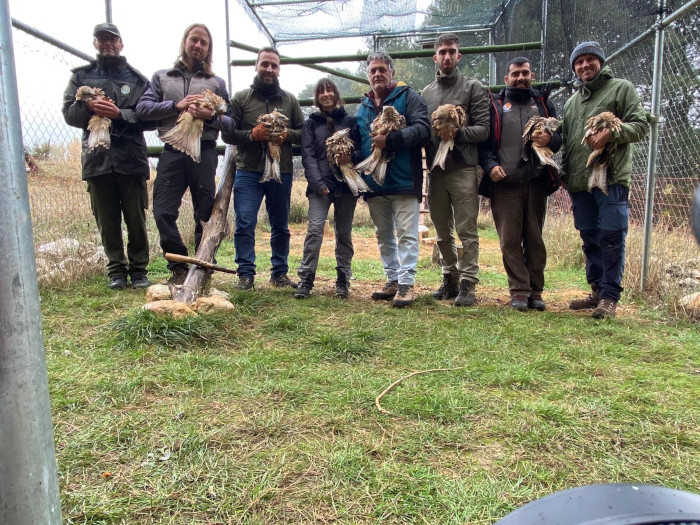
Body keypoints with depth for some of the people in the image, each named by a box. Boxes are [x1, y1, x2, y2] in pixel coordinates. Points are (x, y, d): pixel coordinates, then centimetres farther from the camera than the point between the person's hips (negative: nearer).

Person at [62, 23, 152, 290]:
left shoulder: (137, 79, 10)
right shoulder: (81, 76, 16)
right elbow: (68, 113, 8)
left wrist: (120, 114, -12)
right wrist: (88, 106, -11)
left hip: (131, 158, -2)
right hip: (97, 158, 2)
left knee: (136, 218, 2)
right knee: (107, 220, 5)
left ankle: (138, 269, 12)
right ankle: (116, 270, 15)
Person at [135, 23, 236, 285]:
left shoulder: (216, 82, 15)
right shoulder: (162, 77, 16)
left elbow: (231, 123, 8)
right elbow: (142, 108, 3)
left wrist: (211, 117, -12)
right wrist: (176, 105, -9)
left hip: (204, 153, -1)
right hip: (172, 153, 1)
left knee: (205, 215, 2)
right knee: (163, 212, -6)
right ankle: (179, 268, 7)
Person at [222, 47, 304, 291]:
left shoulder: (289, 100, 11)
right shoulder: (241, 98, 6)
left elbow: (303, 132, 11)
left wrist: (287, 135, -10)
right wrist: (251, 135, -15)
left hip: (281, 173, 2)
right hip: (248, 172, -2)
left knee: (280, 227, 10)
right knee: (244, 225, -7)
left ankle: (280, 273, 22)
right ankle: (246, 274, 3)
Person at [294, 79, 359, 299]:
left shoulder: (350, 121, 10)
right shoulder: (311, 124, 9)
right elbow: (308, 156, 1)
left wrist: (350, 157, -13)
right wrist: (318, 183, -12)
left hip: (346, 184, 1)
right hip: (320, 185, -1)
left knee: (344, 232, 5)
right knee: (315, 228, -14)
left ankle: (343, 280, 14)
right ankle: (305, 279, -10)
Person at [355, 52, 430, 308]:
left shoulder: (408, 97, -1)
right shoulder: (363, 107, 18)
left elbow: (423, 129, -14)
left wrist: (391, 139, -23)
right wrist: (353, 157, 2)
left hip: (403, 180, -7)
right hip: (374, 182, 7)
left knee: (406, 234, -6)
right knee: (383, 235, 13)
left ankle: (406, 283, -2)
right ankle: (392, 280, 23)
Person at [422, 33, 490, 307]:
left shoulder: (473, 87, 3)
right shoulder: (427, 92, 16)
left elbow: (483, 129, -5)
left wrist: (457, 132, -18)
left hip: (463, 169, -5)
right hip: (435, 170, 5)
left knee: (466, 230, -4)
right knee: (442, 231, 11)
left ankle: (467, 285, 2)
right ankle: (450, 279, 23)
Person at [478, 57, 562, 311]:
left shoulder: (543, 104, 18)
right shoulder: (495, 105, 12)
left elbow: (560, 137, 16)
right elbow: (484, 141, 6)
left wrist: (550, 140, -7)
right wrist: (490, 165, -12)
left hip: (536, 183, 2)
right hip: (504, 184, -2)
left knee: (534, 238, 5)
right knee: (510, 240, -3)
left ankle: (535, 291, 13)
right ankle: (519, 291, 4)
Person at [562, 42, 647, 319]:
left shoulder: (621, 88, 6)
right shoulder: (571, 101, 23)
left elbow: (640, 126, -3)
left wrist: (611, 133, -20)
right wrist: (563, 175, 12)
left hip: (612, 178, -6)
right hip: (579, 182, 6)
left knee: (611, 238, -6)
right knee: (590, 239, 10)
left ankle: (610, 296, 2)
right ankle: (597, 291, 20)